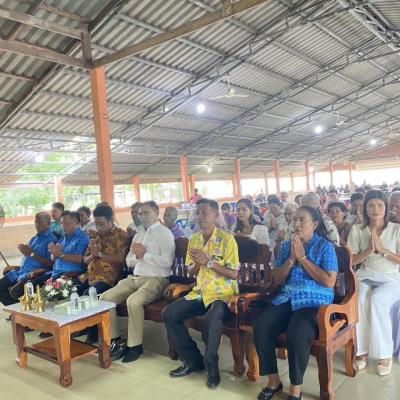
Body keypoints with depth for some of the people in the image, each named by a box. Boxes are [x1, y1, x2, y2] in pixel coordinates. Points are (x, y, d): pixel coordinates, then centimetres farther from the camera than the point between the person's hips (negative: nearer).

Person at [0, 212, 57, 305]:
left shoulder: (51, 239, -8)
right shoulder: (35, 238, 18)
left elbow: (50, 263, -16)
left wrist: (32, 253, -17)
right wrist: (24, 250, 1)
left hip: (35, 274, -9)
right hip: (21, 271, 9)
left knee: (14, 292, -26)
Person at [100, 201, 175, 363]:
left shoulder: (165, 233, -3)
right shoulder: (138, 233, 20)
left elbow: (167, 261, -17)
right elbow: (129, 261, 20)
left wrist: (144, 255, -11)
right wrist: (137, 256, -2)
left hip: (155, 279, -7)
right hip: (134, 278, 8)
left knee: (133, 301, -32)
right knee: (105, 297, -9)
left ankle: (135, 345, -12)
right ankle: (115, 340, 2)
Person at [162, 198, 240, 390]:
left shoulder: (227, 239, -10)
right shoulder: (193, 239, 9)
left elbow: (233, 274, -13)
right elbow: (191, 272, 14)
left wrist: (209, 262, -20)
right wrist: (197, 264, -9)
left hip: (222, 294, -6)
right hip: (200, 292, 7)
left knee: (211, 320, -36)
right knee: (169, 314, -11)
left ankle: (211, 366, -10)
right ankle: (192, 359, 5)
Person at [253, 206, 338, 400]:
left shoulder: (325, 246, 0)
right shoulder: (286, 246, 12)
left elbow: (329, 282, -12)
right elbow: (276, 280, 9)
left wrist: (303, 258, -11)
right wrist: (291, 259, -5)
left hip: (314, 302, -4)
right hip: (287, 299, 5)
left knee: (297, 334, -33)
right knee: (260, 326, -21)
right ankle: (273, 380, -3)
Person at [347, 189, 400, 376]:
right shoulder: (357, 230, 3)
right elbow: (351, 261, 2)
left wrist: (382, 249, -14)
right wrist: (369, 250, -13)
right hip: (365, 277, 2)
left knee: (376, 300, -32)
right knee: (358, 301, -30)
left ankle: (385, 354, -17)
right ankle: (362, 350, -15)